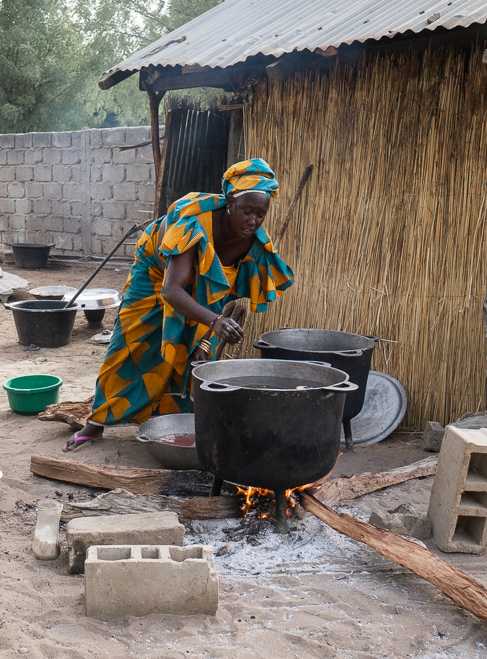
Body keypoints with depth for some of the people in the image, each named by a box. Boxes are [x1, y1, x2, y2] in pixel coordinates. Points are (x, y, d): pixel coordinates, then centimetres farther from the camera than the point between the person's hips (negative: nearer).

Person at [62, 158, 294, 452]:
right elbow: (171, 290, -54)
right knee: (129, 345, 0)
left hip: (201, 283, 4)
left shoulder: (254, 240, -26)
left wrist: (206, 341, -30)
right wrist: (215, 321, -69)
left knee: (192, 355, -3)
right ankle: (97, 423, 15)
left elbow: (224, 295, -18)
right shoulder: (195, 224, -44)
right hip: (157, 270, -3)